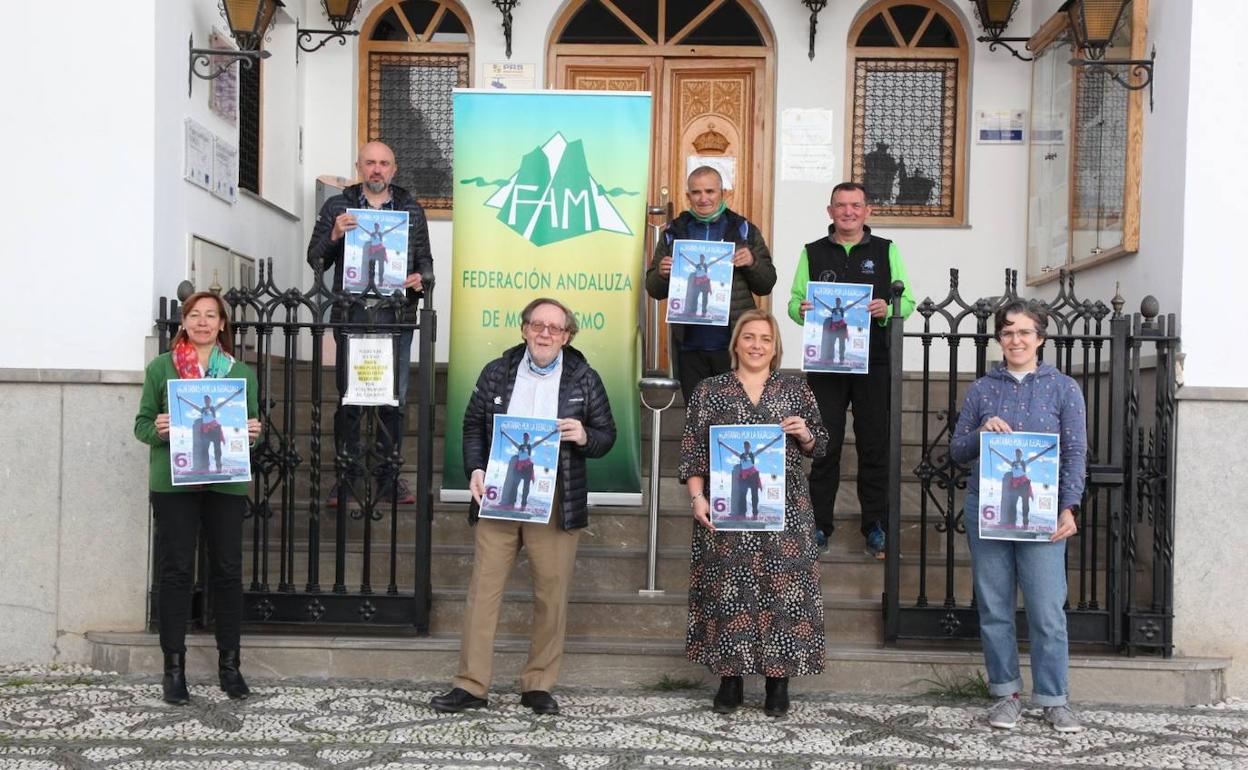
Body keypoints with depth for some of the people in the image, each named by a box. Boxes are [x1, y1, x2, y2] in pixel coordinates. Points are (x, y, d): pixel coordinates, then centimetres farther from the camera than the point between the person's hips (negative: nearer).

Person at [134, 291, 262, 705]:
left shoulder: (242, 373, 13)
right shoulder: (161, 368, 7)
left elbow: (254, 427, 15)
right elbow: (142, 424, 7)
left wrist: (253, 433, -8)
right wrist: (156, 429, -15)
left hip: (227, 484, 2)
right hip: (173, 483, -2)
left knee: (228, 570, 3)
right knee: (175, 571, 1)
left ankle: (229, 664, 14)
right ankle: (174, 667, 8)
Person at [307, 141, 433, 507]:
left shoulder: (411, 210, 12)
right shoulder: (337, 206, 8)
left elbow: (425, 259, 15)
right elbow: (315, 260, 6)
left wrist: (421, 279, -7)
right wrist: (334, 236, -13)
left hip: (397, 316, 1)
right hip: (352, 315, -1)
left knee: (395, 399, 3)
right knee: (349, 398, 0)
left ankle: (389, 476, 12)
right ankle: (346, 478, 8)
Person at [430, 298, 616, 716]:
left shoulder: (584, 379, 5)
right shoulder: (496, 373, 9)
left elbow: (607, 435, 8)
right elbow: (473, 425, 11)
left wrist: (584, 437, -14)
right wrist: (475, 470, -4)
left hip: (555, 504, -1)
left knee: (552, 592, 3)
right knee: (484, 586, 0)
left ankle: (539, 685, 15)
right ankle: (471, 684, 6)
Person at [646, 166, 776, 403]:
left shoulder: (743, 230, 7)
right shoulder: (674, 233, 11)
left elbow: (766, 285, 8)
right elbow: (654, 290, 12)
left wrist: (752, 262, -11)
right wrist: (661, 274, -9)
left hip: (733, 342, -1)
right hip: (689, 344, 2)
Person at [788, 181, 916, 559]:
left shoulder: (886, 251, 8)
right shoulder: (812, 253, 11)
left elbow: (907, 301, 6)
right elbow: (794, 301, 10)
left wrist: (886, 309, -15)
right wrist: (802, 310, -14)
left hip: (874, 362, 0)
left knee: (875, 444, 4)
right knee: (824, 445, 3)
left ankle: (875, 526, 14)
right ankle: (820, 524, 13)